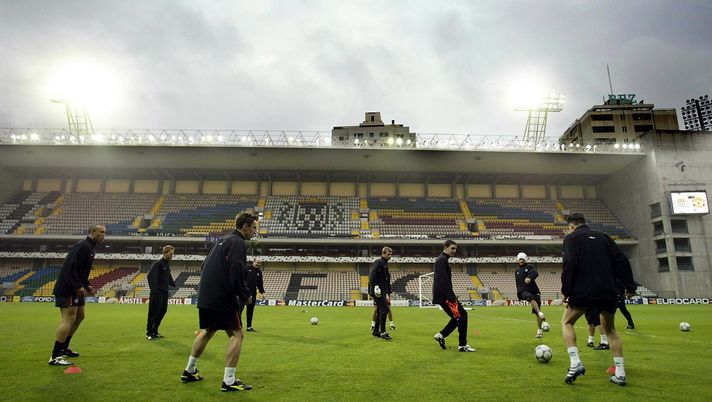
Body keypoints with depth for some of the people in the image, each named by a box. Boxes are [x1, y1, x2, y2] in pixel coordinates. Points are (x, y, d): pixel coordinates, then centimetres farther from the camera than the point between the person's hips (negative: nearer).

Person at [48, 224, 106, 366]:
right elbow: (71, 267, -25)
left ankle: (64, 348, 29)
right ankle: (55, 357, -8)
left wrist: (87, 285, 15)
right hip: (67, 289, -11)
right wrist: (78, 286, -27)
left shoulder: (88, 247, 17)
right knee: (69, 320, -12)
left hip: (75, 289, 11)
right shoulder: (83, 246, -15)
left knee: (79, 316, 17)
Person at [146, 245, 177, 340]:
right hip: (157, 293, -8)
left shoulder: (168, 264, 14)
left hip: (165, 293, 8)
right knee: (153, 313, -2)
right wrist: (153, 289, -26)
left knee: (162, 312, 11)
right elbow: (150, 276, -21)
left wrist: (173, 284, 17)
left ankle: (155, 331, 22)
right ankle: (149, 333, 8)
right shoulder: (158, 264, -11)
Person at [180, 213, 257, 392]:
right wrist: (246, 295, -10)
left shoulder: (222, 240, 17)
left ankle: (189, 371, 35)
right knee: (236, 334, -1)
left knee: (207, 331, 24)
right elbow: (236, 273, -22)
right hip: (223, 299, -10)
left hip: (205, 297, 10)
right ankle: (229, 381, -2)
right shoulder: (238, 243, -13)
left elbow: (206, 266, 22)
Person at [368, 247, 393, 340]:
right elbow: (371, 275, -20)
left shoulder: (385, 265, 21)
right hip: (377, 291, -9)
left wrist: (388, 295, 20)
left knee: (380, 311, 11)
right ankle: (383, 332, -7)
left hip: (382, 292, 9)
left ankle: (375, 331, 20)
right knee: (384, 309, -12)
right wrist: (375, 286, -26)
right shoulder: (378, 262, -7)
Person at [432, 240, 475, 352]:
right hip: (444, 296, -10)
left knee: (458, 317, 14)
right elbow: (443, 281, -22)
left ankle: (441, 335, 18)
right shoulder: (442, 260, -13)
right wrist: (451, 298, -22)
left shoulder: (443, 260, 19)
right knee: (462, 315, -7)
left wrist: (452, 296, 17)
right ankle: (462, 345, 0)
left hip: (444, 296, 10)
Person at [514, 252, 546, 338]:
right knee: (530, 297, -38)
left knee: (536, 313, -6)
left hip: (534, 290, -1)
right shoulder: (516, 271, 21)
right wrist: (519, 293, 26)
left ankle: (539, 331, 5)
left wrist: (529, 278, -34)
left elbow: (535, 273, -14)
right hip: (523, 291, 1)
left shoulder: (529, 267, 8)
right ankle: (540, 313, -47)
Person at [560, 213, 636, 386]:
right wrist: (630, 286, 13)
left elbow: (570, 264, -12)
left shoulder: (571, 238, 2)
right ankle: (620, 373, 17)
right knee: (610, 329, 23)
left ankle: (575, 363, -4)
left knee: (566, 322, 13)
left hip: (584, 291, -5)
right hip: (608, 292, 5)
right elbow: (622, 260, 9)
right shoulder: (602, 237, 16)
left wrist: (566, 290, -7)